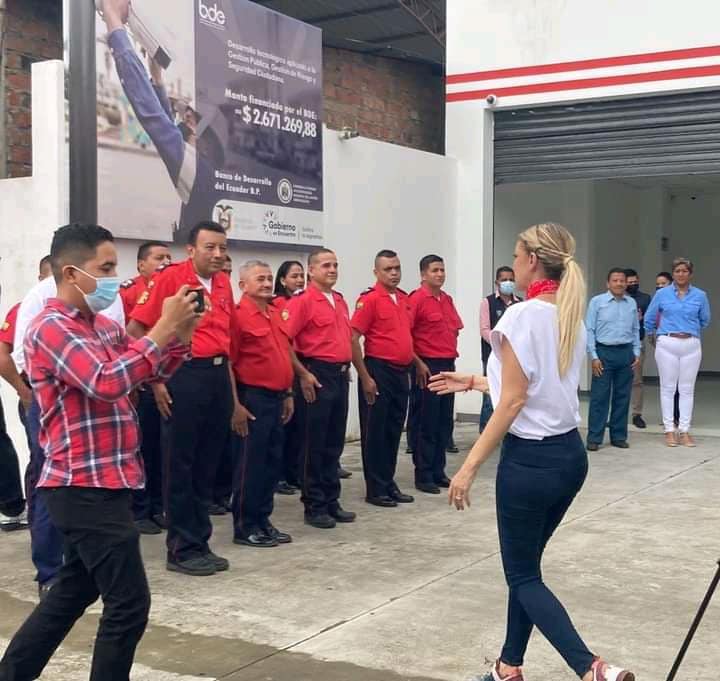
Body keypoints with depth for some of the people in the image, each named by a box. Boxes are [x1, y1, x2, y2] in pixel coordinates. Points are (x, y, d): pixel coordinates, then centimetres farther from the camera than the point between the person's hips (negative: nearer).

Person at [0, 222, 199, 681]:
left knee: (76, 590, 22)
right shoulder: (51, 327, -15)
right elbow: (106, 382, -29)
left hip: (99, 484, 10)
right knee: (129, 603, -5)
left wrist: (183, 332, 0)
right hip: (87, 488, -10)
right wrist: (164, 327, -25)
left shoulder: (104, 326, 13)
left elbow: (151, 373, 17)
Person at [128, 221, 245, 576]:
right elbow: (135, 331, -9)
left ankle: (201, 543, 24)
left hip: (219, 376, 7)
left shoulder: (223, 283, 12)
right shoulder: (171, 277, -8)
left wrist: (233, 395, 19)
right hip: (184, 375, -7)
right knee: (180, 464, 2)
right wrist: (155, 380, -11)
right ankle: (182, 549, 12)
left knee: (208, 465, 13)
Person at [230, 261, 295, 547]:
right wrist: (236, 403, -17)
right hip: (253, 398, -8)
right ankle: (244, 526, 9)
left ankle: (263, 520, 22)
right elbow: (228, 362, -14)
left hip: (277, 397, 8)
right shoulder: (239, 315, -11)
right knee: (250, 463, -1)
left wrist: (288, 394, 18)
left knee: (272, 461, 12)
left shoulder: (276, 314, 13)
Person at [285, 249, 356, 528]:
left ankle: (331, 501, 21)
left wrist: (346, 367, 16)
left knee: (334, 443, 12)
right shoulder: (302, 301, -10)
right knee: (314, 444, 0)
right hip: (317, 375, -8)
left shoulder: (340, 301, 14)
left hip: (340, 375, 8)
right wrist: (303, 375, -17)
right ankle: (314, 506, 7)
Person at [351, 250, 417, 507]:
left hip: (401, 372, 7)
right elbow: (353, 339, -15)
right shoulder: (369, 299, -11)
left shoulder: (404, 299, 12)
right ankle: (375, 489, 9)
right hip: (378, 371, -7)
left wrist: (417, 362, 18)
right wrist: (365, 377, -18)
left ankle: (389, 483, 23)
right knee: (375, 431, 1)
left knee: (394, 430, 13)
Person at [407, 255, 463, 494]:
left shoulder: (447, 299, 13)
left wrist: (451, 352, 14)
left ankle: (438, 471, 20)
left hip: (448, 365, 8)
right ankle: (423, 476, 5)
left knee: (445, 422, 11)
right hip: (427, 367, -8)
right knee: (426, 424, -2)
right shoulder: (416, 299, -11)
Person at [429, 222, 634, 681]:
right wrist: (472, 382, 26)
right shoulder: (572, 317, 8)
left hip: (530, 459, -8)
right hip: (571, 453, 8)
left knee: (523, 576, 4)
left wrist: (469, 467, -14)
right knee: (525, 566, 20)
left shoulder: (521, 317, -16)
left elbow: (513, 403, -18)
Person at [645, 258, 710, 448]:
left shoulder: (700, 295, 5)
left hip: (691, 345, 1)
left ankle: (685, 430, 10)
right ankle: (669, 430, 7)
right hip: (667, 344, -1)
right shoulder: (662, 294, 2)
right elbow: (649, 319, 14)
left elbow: (705, 321, 20)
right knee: (668, 387, 2)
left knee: (687, 389, 4)